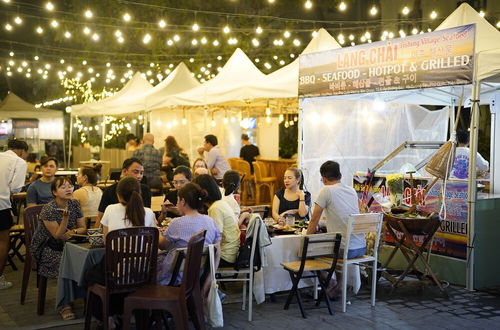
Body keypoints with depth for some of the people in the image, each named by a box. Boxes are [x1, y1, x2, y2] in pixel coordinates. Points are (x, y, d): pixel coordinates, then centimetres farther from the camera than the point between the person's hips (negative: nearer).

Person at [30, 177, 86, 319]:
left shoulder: (75, 204, -1)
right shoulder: (48, 209, -18)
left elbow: (83, 228, 5)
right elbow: (58, 235, -19)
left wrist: (73, 231, -17)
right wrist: (66, 217, -32)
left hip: (64, 244, 5)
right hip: (46, 247, -5)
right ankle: (64, 304, -17)